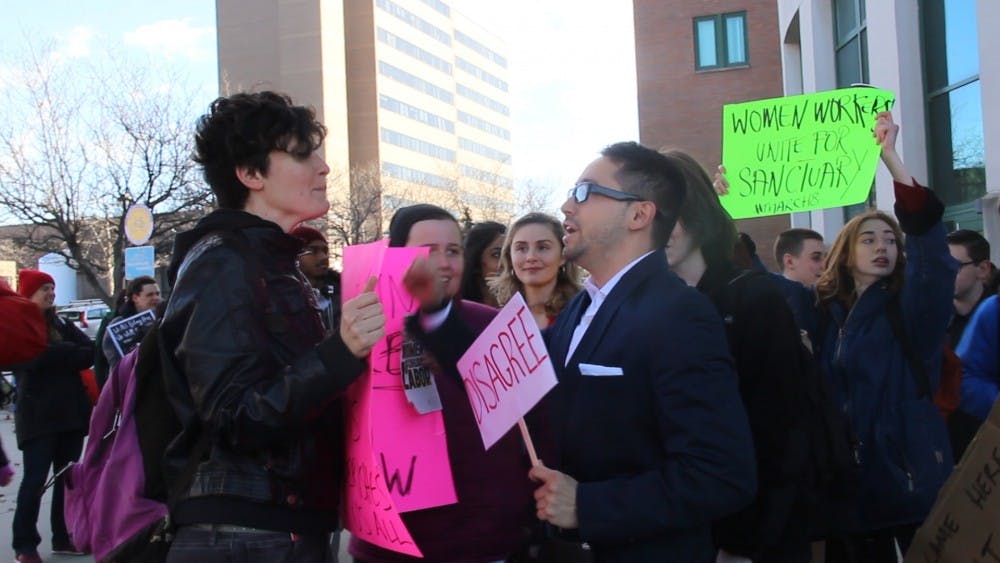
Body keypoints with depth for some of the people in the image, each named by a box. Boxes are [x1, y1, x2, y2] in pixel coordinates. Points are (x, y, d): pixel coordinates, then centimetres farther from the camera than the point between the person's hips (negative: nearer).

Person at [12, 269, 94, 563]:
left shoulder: (59, 324, 17)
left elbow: (87, 346, 3)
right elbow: (45, 355, -18)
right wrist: (83, 354, -11)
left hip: (70, 411, 6)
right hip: (39, 415, -6)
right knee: (35, 479, -6)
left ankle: (63, 537, 17)